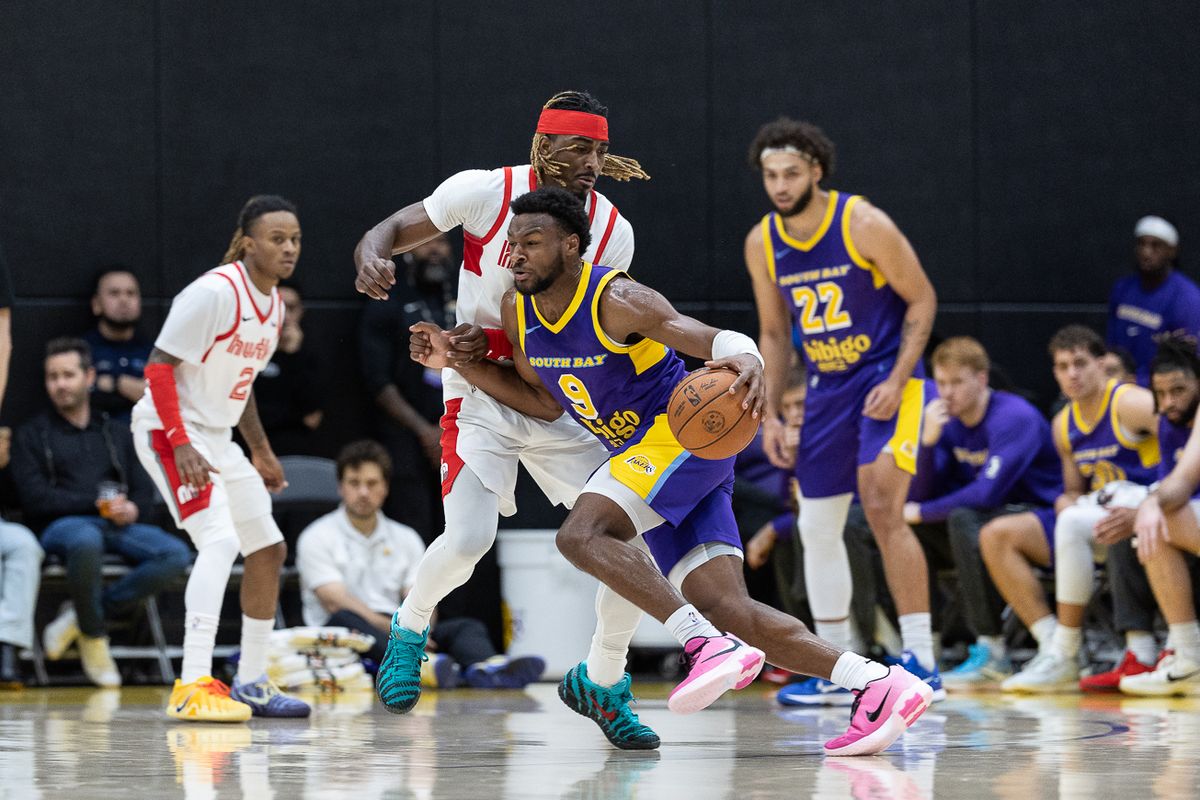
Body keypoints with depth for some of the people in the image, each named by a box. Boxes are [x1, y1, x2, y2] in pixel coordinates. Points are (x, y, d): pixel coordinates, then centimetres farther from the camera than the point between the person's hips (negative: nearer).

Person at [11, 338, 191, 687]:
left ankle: (82, 615, -16)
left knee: (176, 554, -26)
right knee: (86, 541, -43)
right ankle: (93, 636, -19)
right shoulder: (33, 435, 12)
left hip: (117, 527, 4)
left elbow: (144, 491, 17)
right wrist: (96, 502, -12)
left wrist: (132, 510, -8)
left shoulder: (116, 433, 24)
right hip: (62, 526, -4)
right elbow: (36, 498, -2)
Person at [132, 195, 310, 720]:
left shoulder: (274, 305, 8)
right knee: (220, 540, -25)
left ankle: (251, 684, 23)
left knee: (268, 548, 11)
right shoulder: (214, 292, -20)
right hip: (169, 429, -10)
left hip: (216, 438, 10)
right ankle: (193, 687, -29)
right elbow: (159, 367, -21)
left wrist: (261, 452, 23)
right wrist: (181, 444, -28)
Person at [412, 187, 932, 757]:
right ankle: (878, 685, -10)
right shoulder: (518, 311, 5)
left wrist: (747, 362, -51)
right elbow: (547, 402, 19)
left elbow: (720, 341, -27)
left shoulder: (616, 302, -19)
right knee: (730, 610, -6)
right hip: (643, 457, 8)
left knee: (580, 535, -28)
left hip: (684, 436, -8)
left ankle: (709, 646, -33)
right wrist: (460, 364, 10)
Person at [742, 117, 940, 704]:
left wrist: (897, 381, -18)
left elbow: (922, 299, -10)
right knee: (818, 526, 7)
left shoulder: (864, 225, -17)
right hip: (826, 387, 6)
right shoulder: (762, 244, -1)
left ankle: (921, 661, -18)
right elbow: (773, 332, 11)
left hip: (885, 379, -6)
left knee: (883, 508, -21)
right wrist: (770, 415, 5)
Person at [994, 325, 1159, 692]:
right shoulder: (1064, 425, 13)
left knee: (1073, 523, -37)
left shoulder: (1130, 404, -11)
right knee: (997, 536, -3)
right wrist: (1065, 501, -3)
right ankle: (1051, 645, -17)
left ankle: (1064, 656, -32)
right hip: (1098, 518, 8)